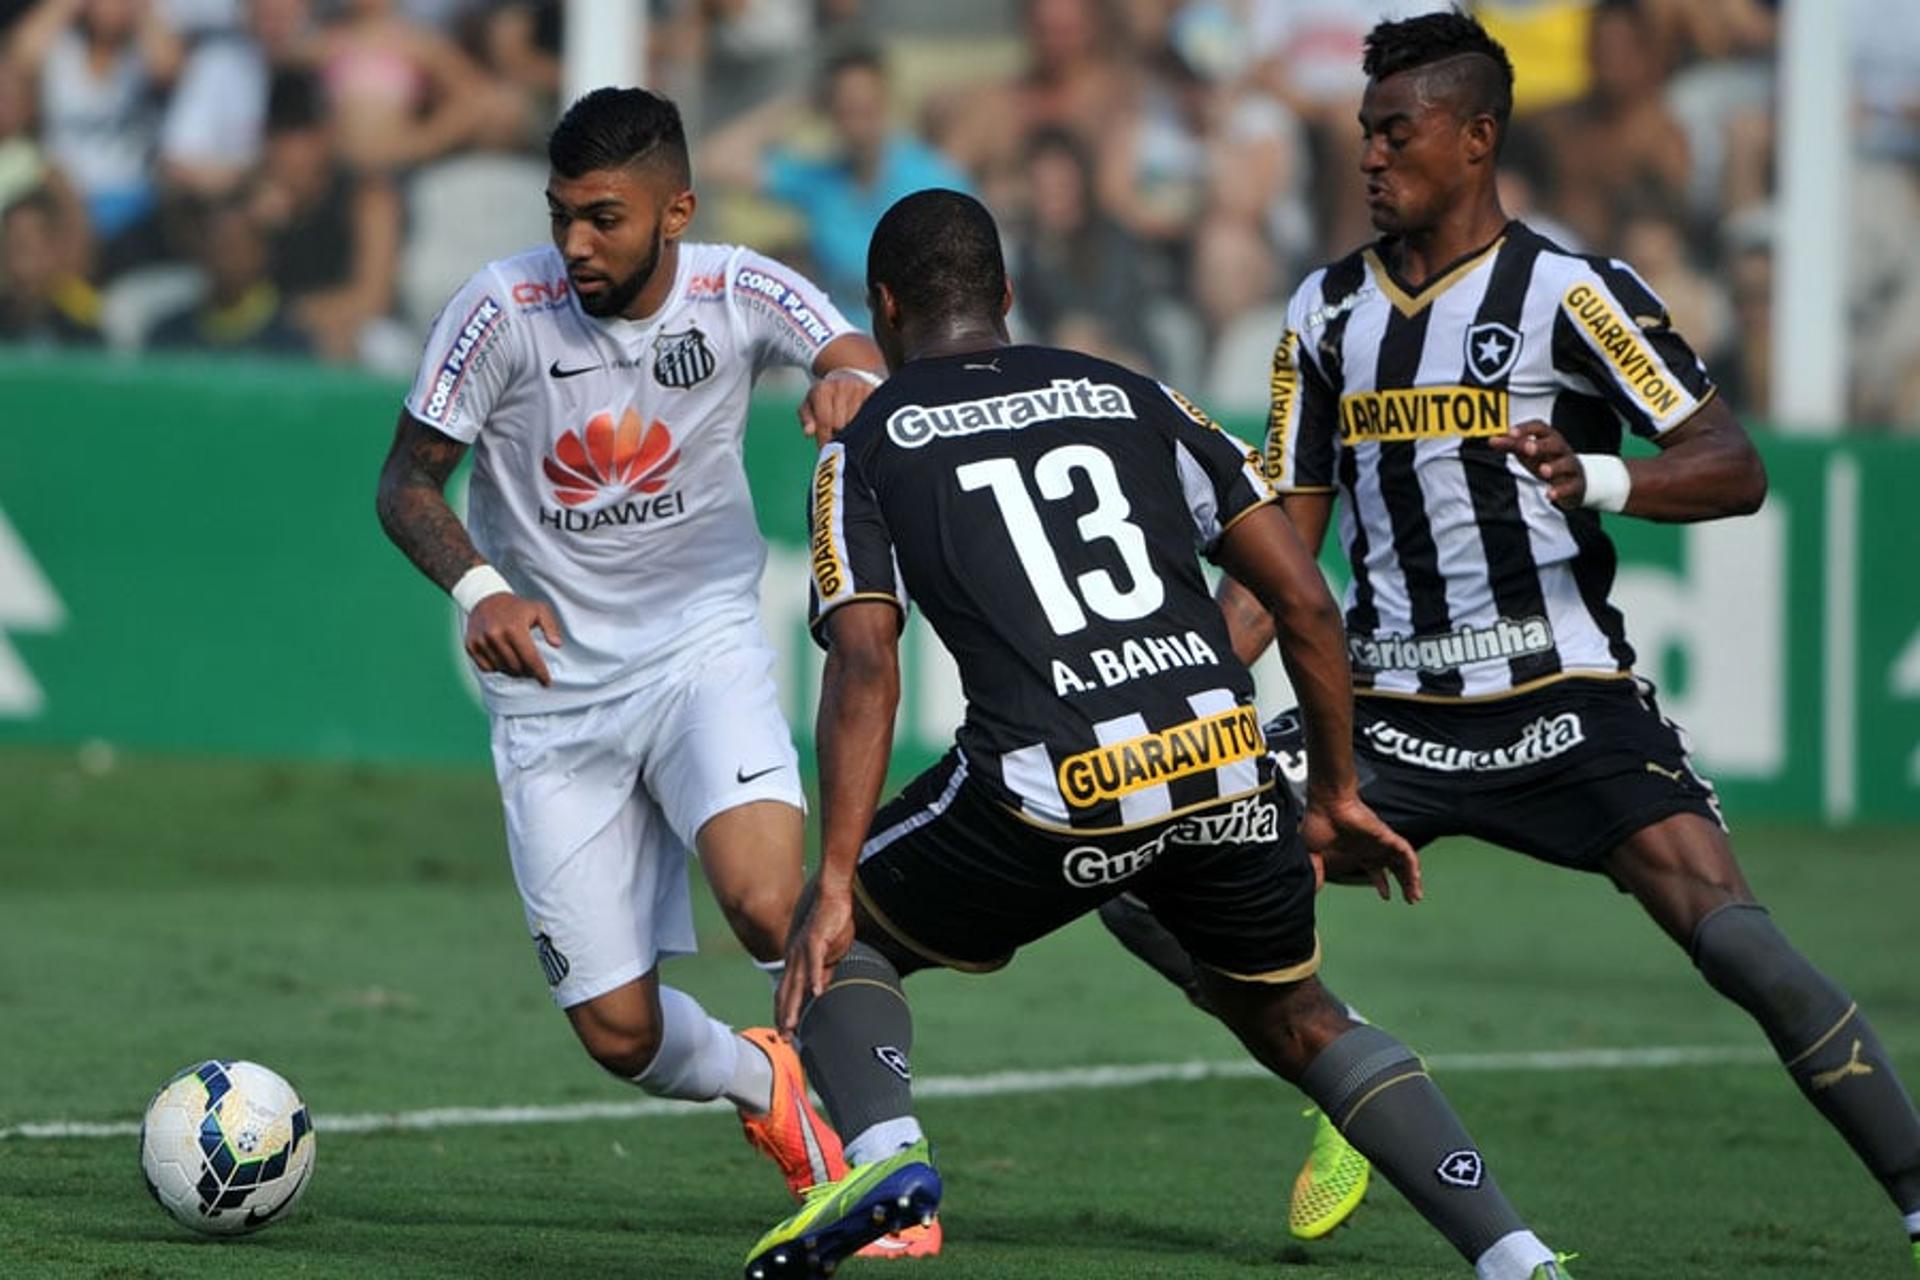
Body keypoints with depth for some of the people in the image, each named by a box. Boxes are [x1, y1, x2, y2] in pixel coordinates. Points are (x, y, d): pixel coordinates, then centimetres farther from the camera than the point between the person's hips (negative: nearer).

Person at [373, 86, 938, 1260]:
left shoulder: (738, 294, -9)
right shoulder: (505, 311, -13)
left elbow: (861, 361, -20)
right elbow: (407, 482, -5)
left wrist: (857, 382, -45)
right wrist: (478, 588, -23)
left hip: (704, 647, -1)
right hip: (554, 692, 1)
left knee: (769, 905, -30)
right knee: (619, 1034, -1)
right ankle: (762, 1084, 35)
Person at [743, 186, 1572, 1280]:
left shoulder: (867, 451, 13)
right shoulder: (1130, 397, 21)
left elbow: (865, 670, -2)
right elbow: (1306, 603, 16)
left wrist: (835, 884, -4)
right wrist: (1338, 795, 26)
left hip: (1054, 792, -3)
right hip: (1223, 762, 3)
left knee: (841, 943, 22)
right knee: (1296, 1020, 26)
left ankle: (882, 1146, -9)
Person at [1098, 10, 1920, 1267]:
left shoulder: (1571, 294, -6)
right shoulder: (1327, 313, 10)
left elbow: (1736, 469, -12)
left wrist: (1599, 479, -31)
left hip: (1566, 703, -5)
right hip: (1389, 714, 5)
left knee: (1735, 938, -23)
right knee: (1153, 889, -5)